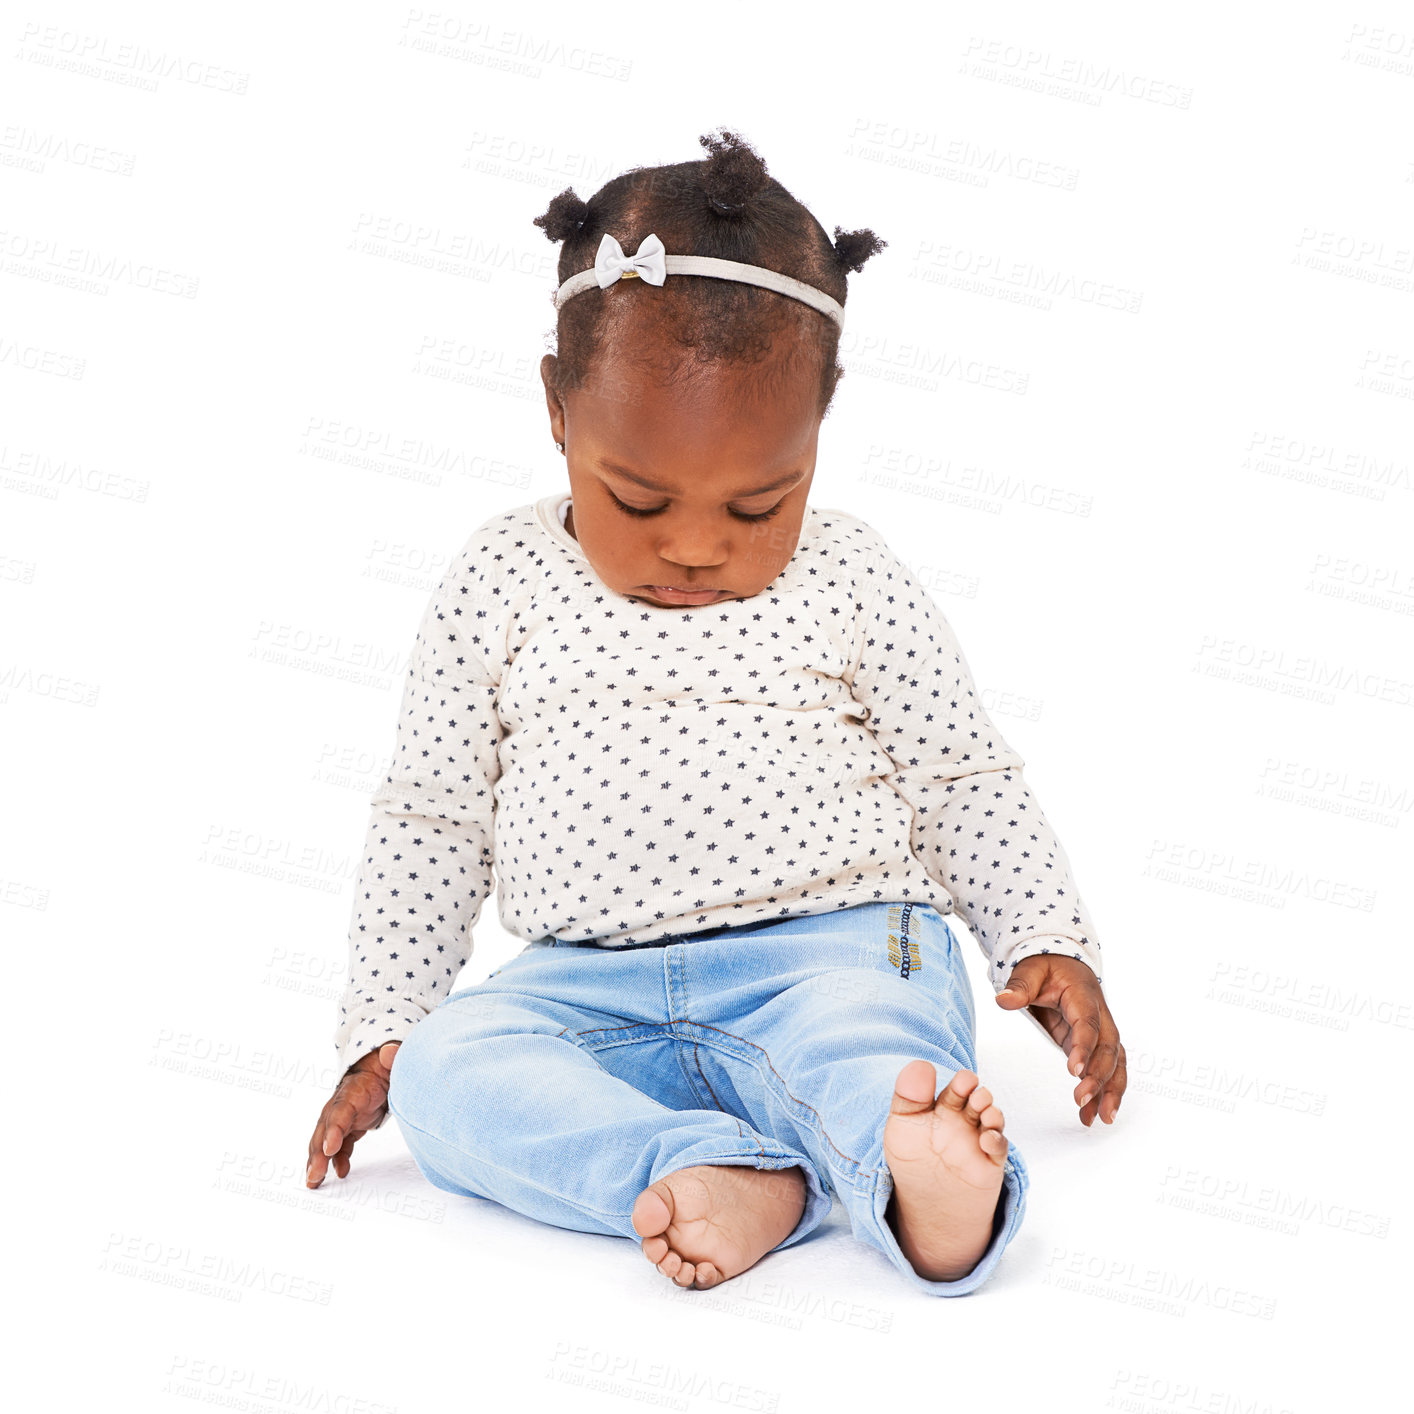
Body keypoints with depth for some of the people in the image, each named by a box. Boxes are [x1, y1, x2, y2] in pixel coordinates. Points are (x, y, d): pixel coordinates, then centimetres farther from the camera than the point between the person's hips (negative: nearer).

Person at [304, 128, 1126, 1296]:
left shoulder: (851, 586, 2)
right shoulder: (497, 589, 4)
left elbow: (969, 783, 11)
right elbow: (431, 819, 10)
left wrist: (1050, 947, 2)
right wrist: (381, 1031, 8)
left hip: (833, 950, -1)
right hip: (589, 988, 2)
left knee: (867, 1049, -34)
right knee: (442, 1072, -25)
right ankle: (732, 1181, -40)